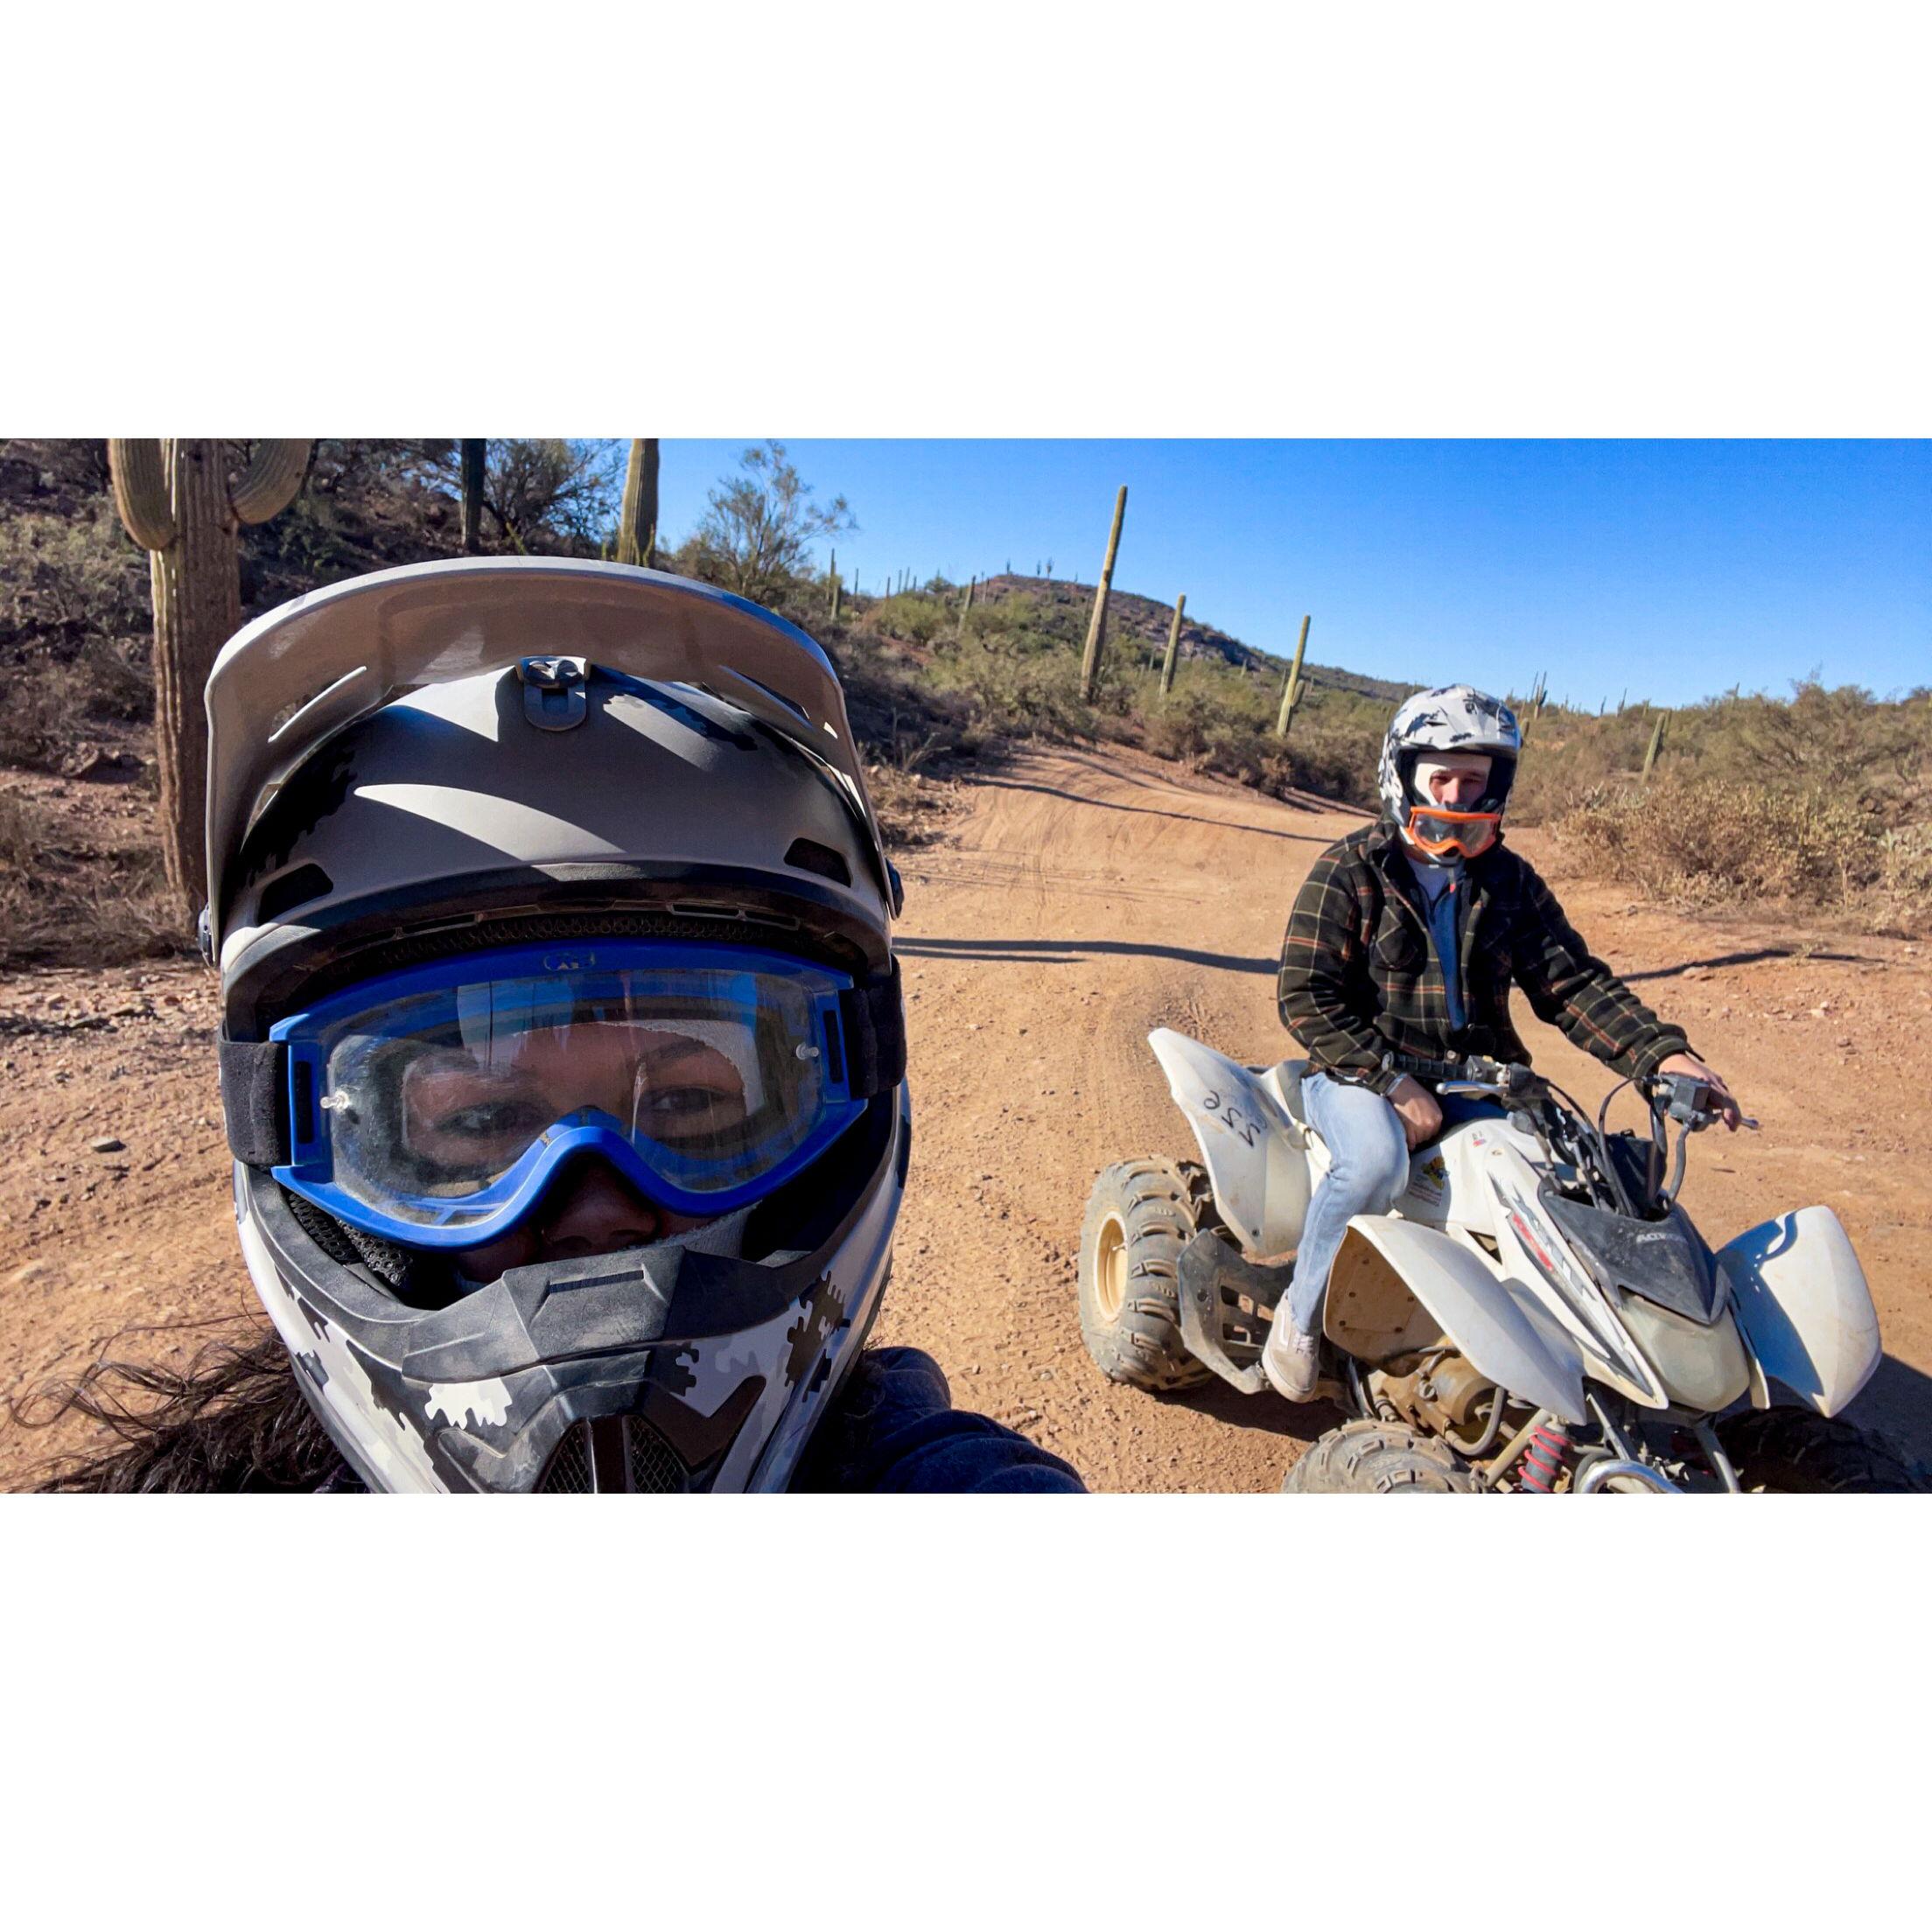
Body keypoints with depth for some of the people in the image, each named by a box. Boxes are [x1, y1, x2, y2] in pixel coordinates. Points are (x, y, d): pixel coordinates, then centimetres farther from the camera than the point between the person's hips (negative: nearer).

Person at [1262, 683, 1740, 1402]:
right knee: (1376, 1162, -35)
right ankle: (1300, 1317, -11)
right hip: (1361, 1072, -5)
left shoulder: (1509, 880, 11)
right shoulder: (1349, 870, -5)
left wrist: (1662, 1052, -10)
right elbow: (1305, 995, -13)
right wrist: (1393, 1081, -23)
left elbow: (1572, 980, 7)